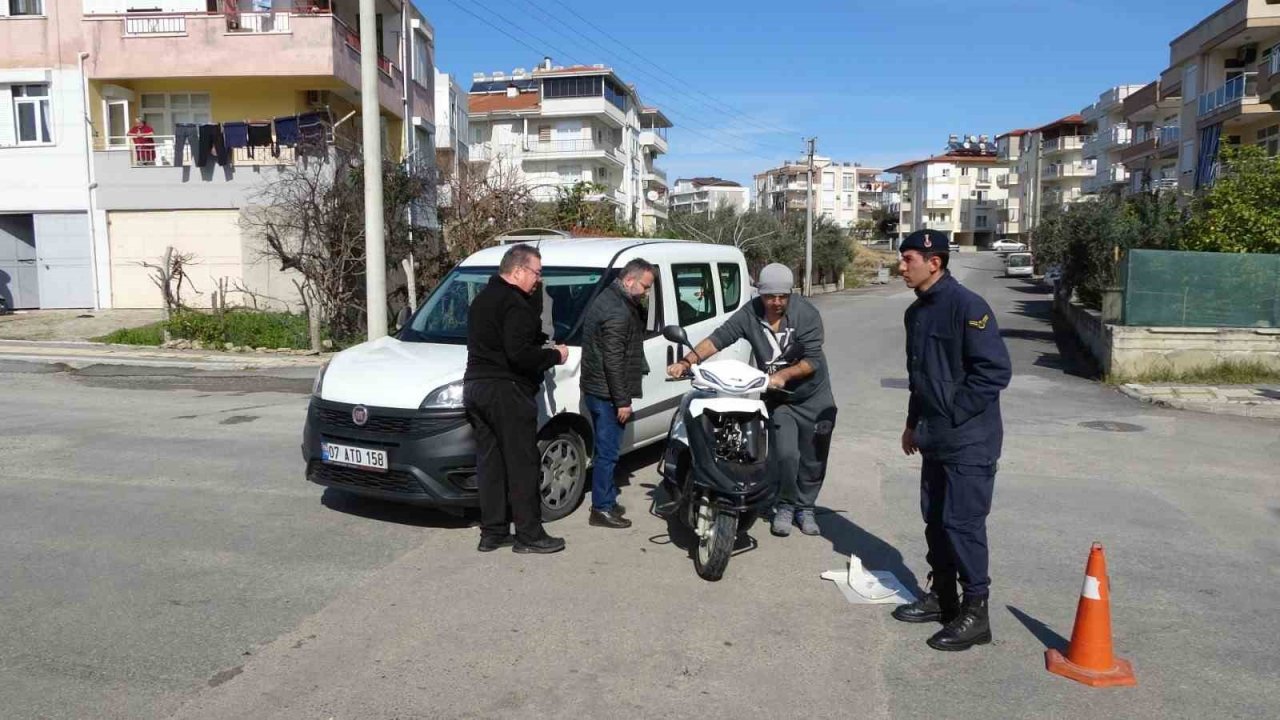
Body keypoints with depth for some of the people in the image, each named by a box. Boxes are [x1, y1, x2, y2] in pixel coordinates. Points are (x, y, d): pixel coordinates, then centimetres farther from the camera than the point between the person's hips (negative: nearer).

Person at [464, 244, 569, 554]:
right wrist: (554, 356, -9)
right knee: (522, 464, -3)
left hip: (475, 386, 10)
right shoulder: (515, 303, -14)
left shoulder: (483, 298, 19)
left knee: (489, 462, 11)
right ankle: (529, 534, 2)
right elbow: (519, 353, -24)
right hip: (506, 390, -9)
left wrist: (543, 349, 17)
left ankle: (492, 532, 15)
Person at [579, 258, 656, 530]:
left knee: (607, 449, 17)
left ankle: (608, 500, 27)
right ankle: (602, 509, 5)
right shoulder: (618, 313, -20)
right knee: (607, 451, -3)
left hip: (596, 388, 11)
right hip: (607, 392, -11)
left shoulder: (607, 299, 13)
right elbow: (613, 361, -23)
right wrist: (622, 401, -20)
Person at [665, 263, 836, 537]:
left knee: (813, 459, 8)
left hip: (814, 398, 0)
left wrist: (783, 374, -36)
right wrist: (686, 362, -30)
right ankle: (785, 506, 12)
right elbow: (718, 338, -18)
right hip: (778, 399, 0)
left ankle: (805, 507, 31)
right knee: (785, 455, -13)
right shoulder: (750, 314, -13)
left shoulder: (806, 314, -18)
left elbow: (812, 360, -21)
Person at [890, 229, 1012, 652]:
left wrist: (953, 415, -18)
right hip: (935, 439, 9)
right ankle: (941, 597, 30)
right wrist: (914, 422, 18)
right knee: (935, 518, 15)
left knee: (963, 523, -4)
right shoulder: (917, 312, 11)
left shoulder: (966, 306, -17)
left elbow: (996, 371, -21)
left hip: (969, 441, -9)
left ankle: (975, 613, 8)